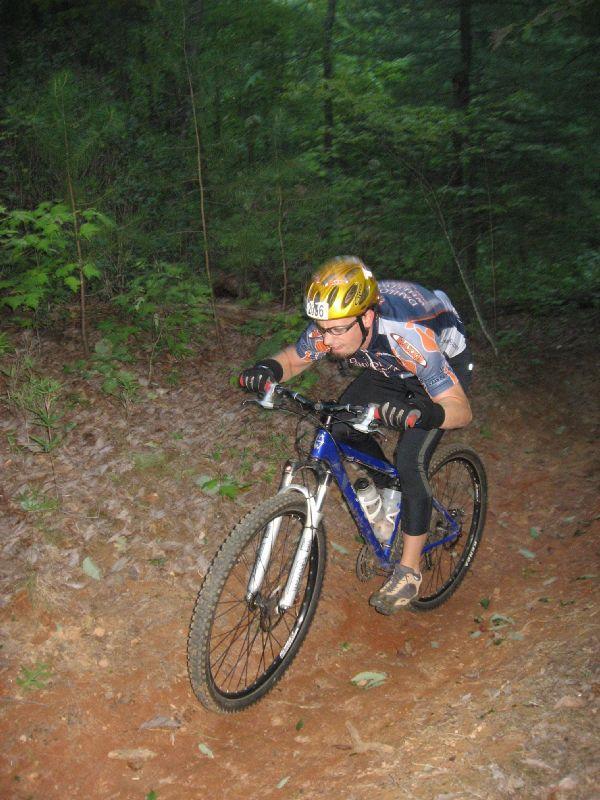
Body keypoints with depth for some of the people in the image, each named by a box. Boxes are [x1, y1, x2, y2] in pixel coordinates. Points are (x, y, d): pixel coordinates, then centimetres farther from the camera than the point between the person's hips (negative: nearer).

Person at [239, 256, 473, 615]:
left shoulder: (406, 334, -42)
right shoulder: (331, 326, -27)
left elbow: (461, 410, -37)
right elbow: (293, 359, -7)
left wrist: (417, 414, -58)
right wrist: (269, 369, -31)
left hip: (446, 365, -6)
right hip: (392, 368, 6)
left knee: (410, 462, -19)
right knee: (342, 423, -8)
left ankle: (409, 571, -2)